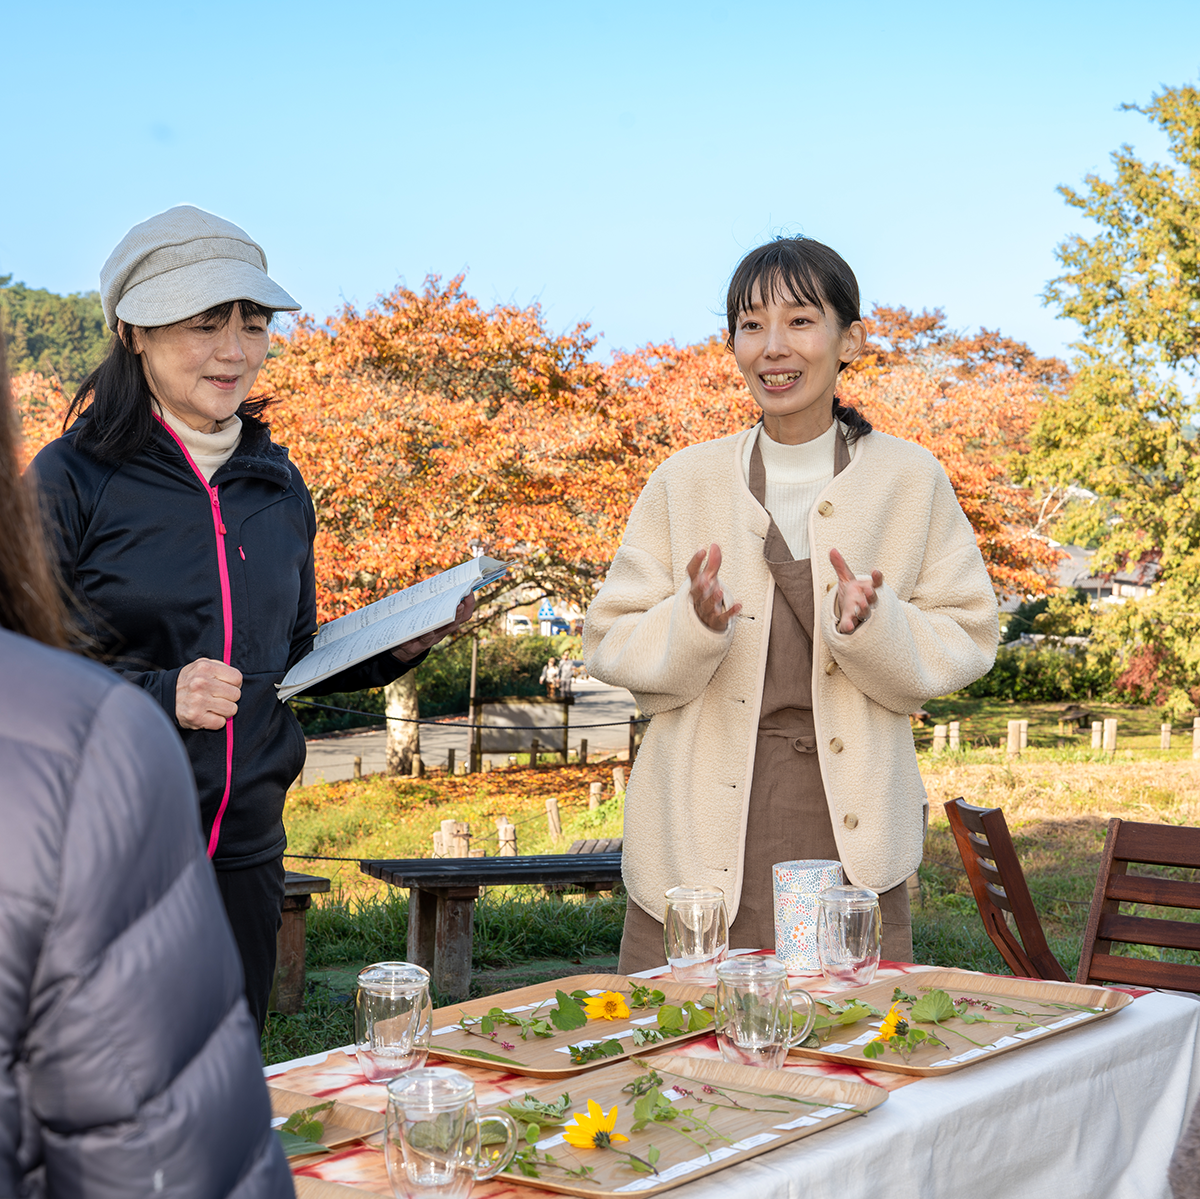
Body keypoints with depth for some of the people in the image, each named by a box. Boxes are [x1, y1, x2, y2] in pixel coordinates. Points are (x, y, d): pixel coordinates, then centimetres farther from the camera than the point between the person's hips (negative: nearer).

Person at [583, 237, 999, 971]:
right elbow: (611, 647, 5)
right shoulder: (685, 482, 5)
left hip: (850, 829, 0)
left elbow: (965, 641, 4)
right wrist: (693, 626, -15)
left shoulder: (911, 480, 5)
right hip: (703, 832, 1)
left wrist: (874, 626, -15)